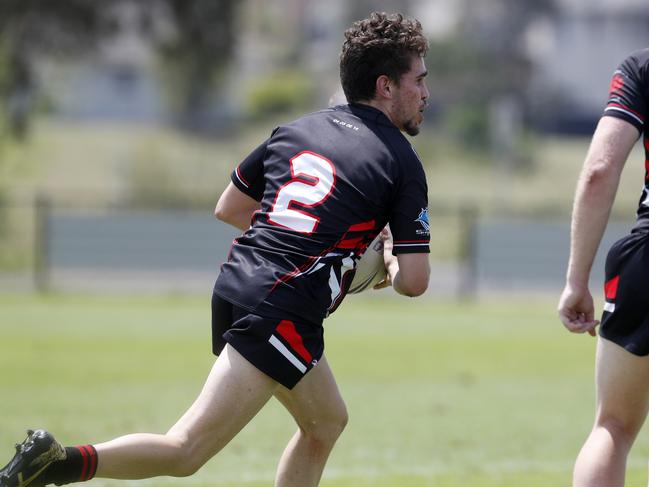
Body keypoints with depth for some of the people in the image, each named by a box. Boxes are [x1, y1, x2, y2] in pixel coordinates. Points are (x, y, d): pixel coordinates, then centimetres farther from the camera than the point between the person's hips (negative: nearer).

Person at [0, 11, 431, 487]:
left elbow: (228, 208, 24)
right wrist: (390, 267, 17)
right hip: (282, 311, -9)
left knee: (327, 421, 26)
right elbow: (414, 282, -6)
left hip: (234, 285, 9)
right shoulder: (401, 162, -4)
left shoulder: (298, 129, 15)